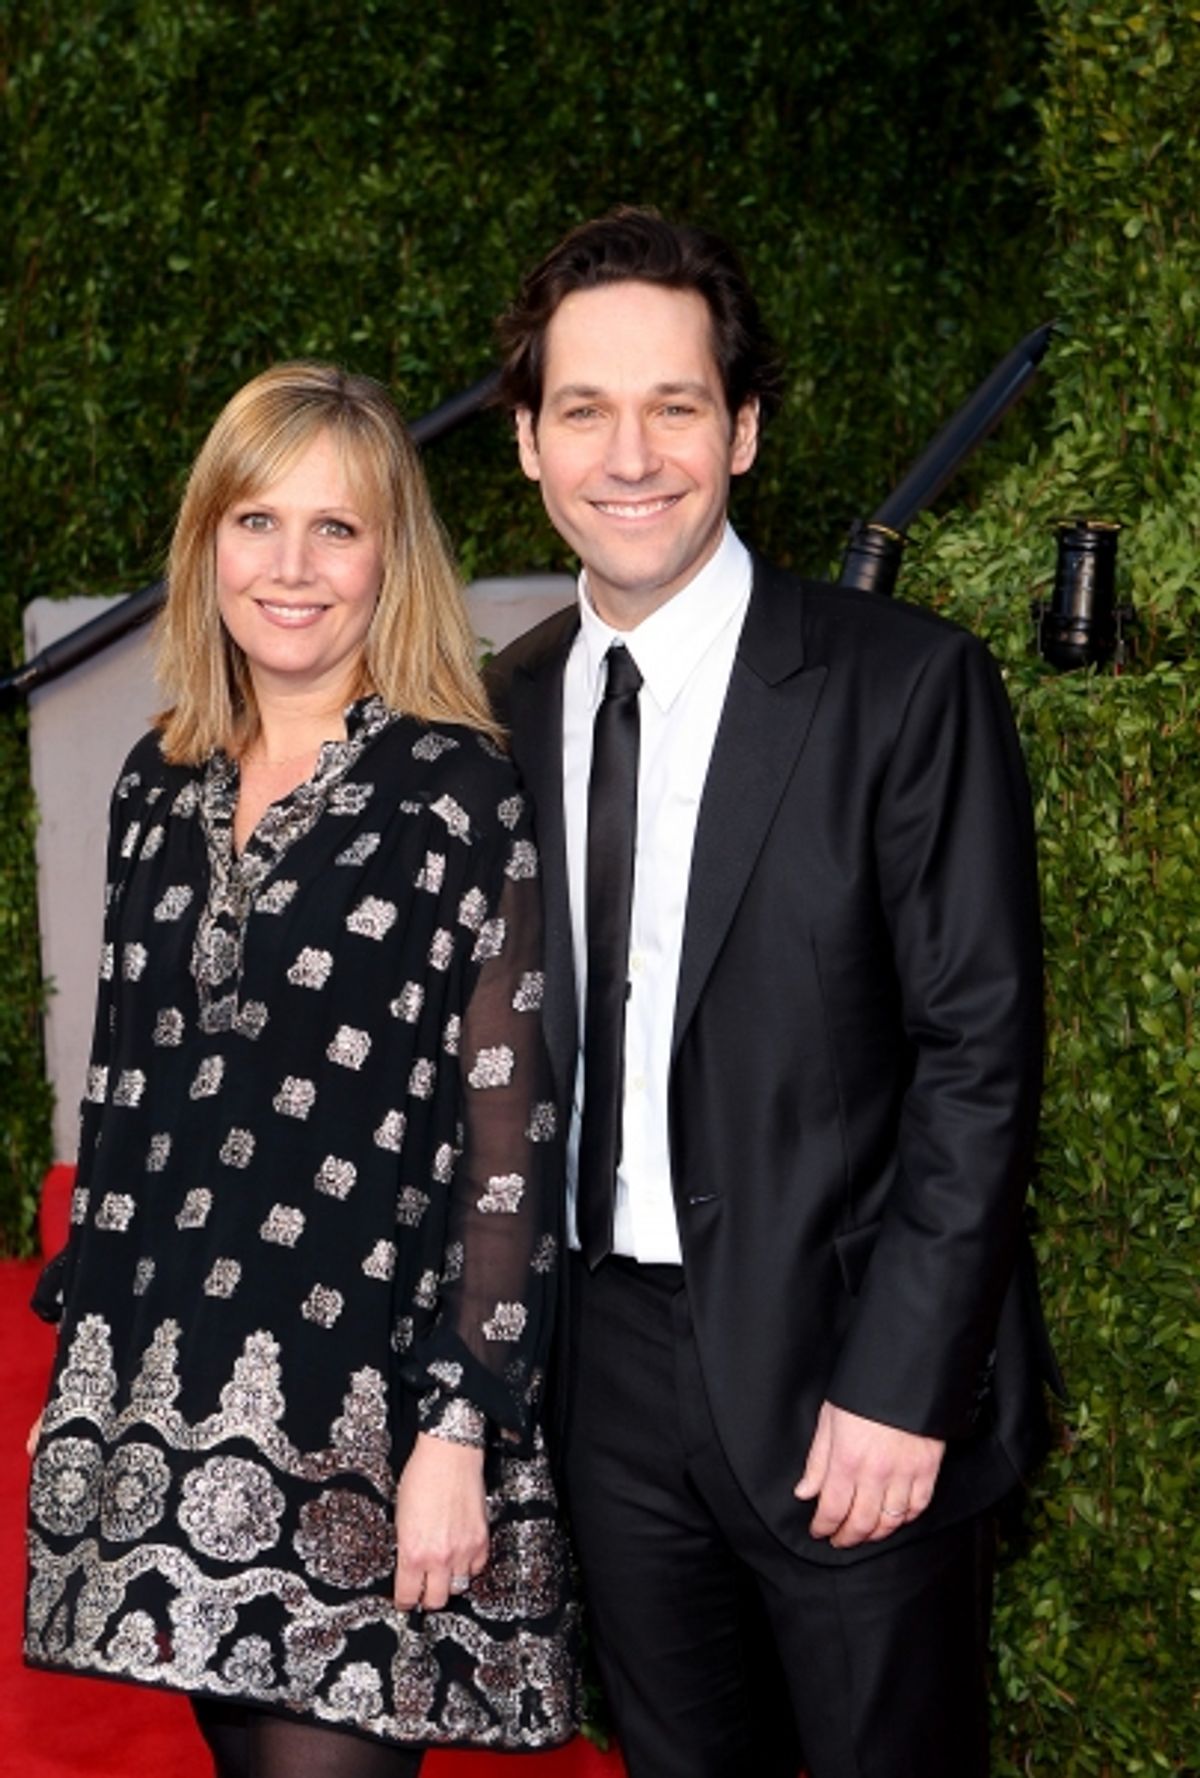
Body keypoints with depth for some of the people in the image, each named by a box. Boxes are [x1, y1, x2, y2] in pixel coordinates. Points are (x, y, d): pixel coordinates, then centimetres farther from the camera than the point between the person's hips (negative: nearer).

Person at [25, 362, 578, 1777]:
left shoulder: (466, 797, -7)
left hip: (360, 1398, -5)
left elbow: (509, 1142, -9)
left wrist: (462, 1430, -13)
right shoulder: (160, 787, 10)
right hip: (153, 1391, 5)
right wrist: (85, 1326, 14)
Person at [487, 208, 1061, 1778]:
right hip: (608, 1369, 5)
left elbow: (979, 1052, -12)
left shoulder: (908, 686, -11)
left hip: (842, 1372, -4)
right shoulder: (508, 709, 5)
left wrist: (899, 1384, -16)